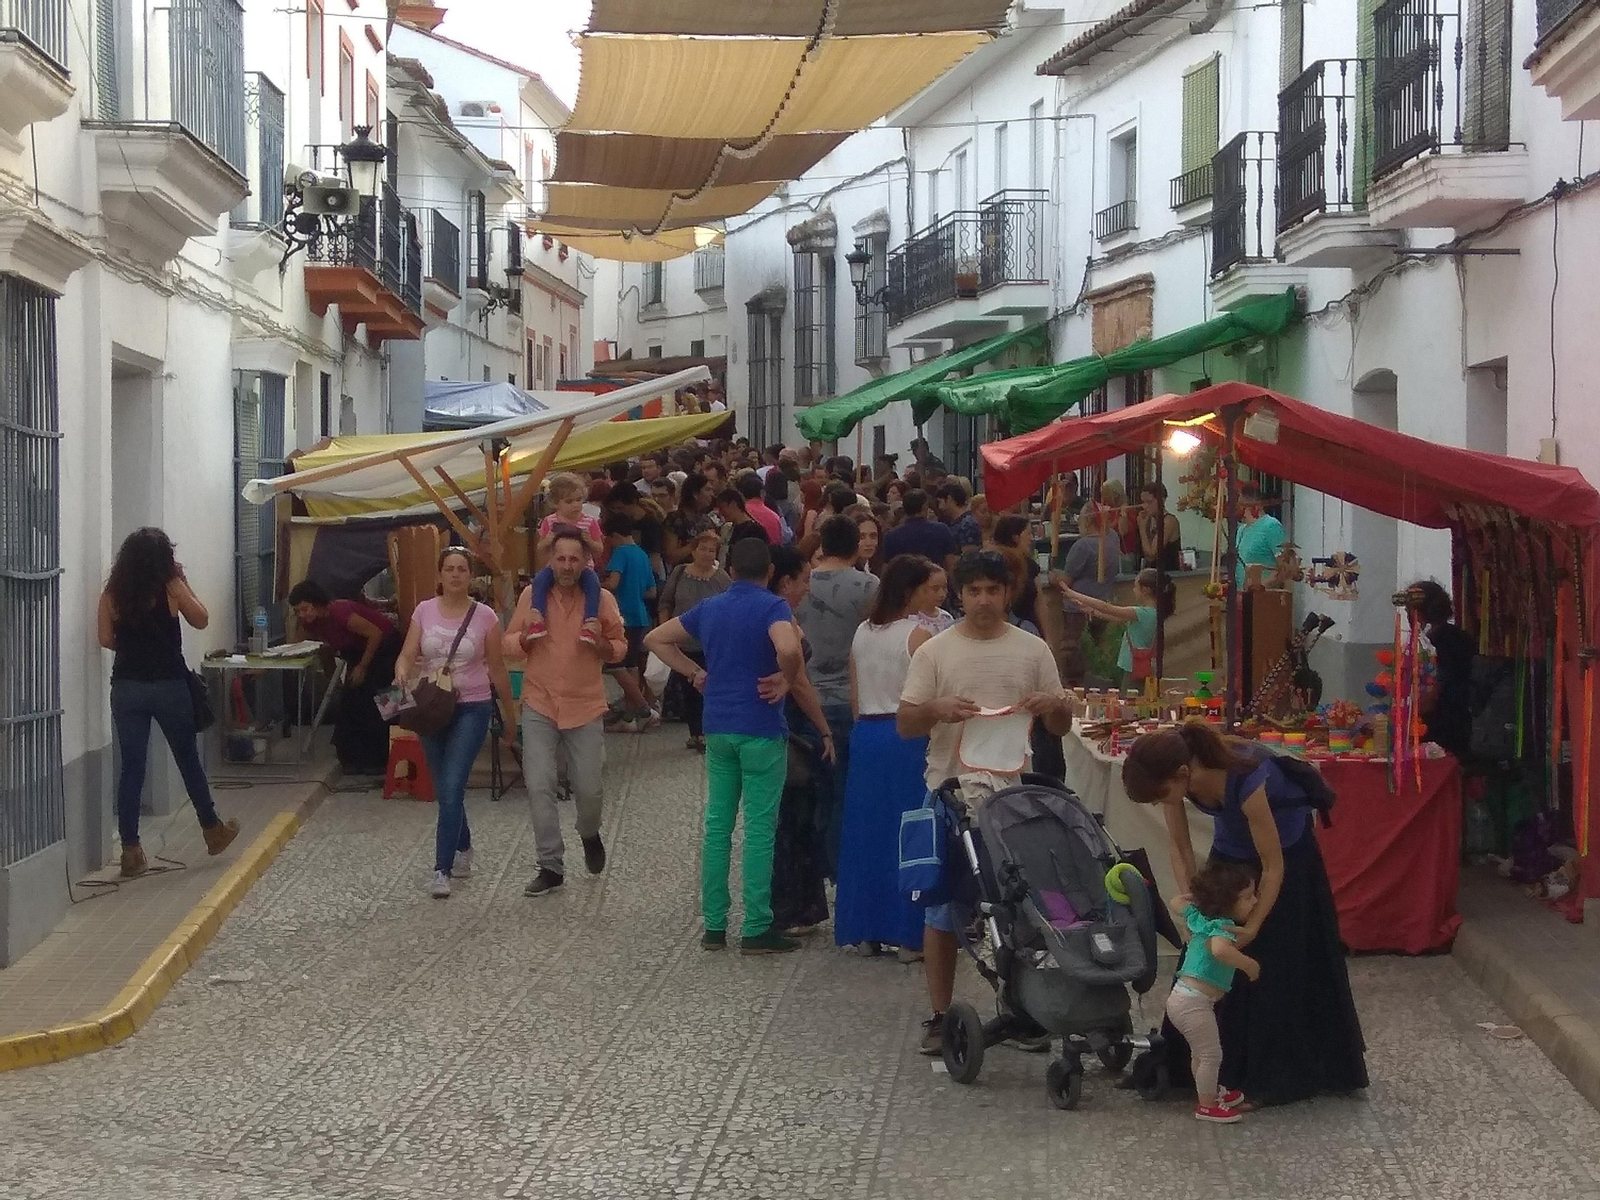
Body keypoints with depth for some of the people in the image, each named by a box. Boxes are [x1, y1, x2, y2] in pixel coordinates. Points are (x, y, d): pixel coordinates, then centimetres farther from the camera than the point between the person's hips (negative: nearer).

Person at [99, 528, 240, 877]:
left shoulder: (112, 593, -1)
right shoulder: (171, 587, -8)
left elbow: (106, 639, 3)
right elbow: (201, 620, 4)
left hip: (126, 687, 2)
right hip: (169, 686, -2)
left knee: (131, 768, 4)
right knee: (189, 760, 14)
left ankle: (131, 850, 2)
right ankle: (212, 829, 29)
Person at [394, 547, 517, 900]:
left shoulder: (484, 616, -4)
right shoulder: (424, 611, 1)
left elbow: (497, 670, 2)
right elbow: (407, 655, -3)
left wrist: (511, 716, 7)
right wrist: (402, 673, -27)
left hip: (471, 709, -3)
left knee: (451, 788, -14)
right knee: (444, 790, 13)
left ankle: (443, 869, -11)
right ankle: (463, 848, 37)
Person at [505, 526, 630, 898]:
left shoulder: (602, 598, -3)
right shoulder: (531, 595, -1)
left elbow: (620, 648, 4)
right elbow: (510, 645, 6)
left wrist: (601, 642, -17)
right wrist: (526, 635, -16)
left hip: (585, 706, 0)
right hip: (539, 705, 1)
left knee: (589, 789, 3)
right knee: (539, 786, -7)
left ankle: (590, 834, 37)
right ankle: (551, 866, 3)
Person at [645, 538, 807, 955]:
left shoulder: (709, 608, 10)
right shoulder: (772, 607, -10)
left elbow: (655, 639, 18)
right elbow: (788, 650, -30)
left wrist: (696, 673, 15)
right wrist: (786, 680, -11)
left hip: (718, 727, 6)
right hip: (761, 728, -6)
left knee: (717, 824, 10)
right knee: (760, 828, -1)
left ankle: (713, 925, 12)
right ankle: (756, 929, 0)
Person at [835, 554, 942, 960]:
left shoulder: (863, 632, 9)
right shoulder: (919, 636, -12)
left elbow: (854, 698, 12)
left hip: (866, 735, 7)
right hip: (907, 739, -6)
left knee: (868, 831, 11)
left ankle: (867, 930, 15)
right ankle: (909, 934, 3)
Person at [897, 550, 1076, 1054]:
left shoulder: (1033, 650, 6)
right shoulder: (935, 652, 0)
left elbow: (1062, 727, 10)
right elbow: (905, 723, -1)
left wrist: (1053, 704, -13)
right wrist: (938, 710, -22)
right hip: (951, 794, -1)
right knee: (943, 911, 3)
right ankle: (940, 1015, 11)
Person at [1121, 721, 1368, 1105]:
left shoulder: (1245, 780, -41)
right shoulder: (1173, 772, -25)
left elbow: (1273, 867, -29)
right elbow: (1178, 845, -11)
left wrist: (1252, 926, -28)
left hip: (1285, 849, -6)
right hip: (1232, 847, 6)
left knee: (1278, 963, -2)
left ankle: (1274, 1076, 8)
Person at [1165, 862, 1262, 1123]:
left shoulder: (1198, 916, 7)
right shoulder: (1222, 929, -20)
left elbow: (1176, 903, 25)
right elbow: (1220, 950, -43)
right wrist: (1249, 964, -31)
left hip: (1182, 997, 9)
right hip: (1194, 1003, -9)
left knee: (1200, 1053, 25)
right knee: (1212, 1055, 5)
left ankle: (1210, 1094, 41)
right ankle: (1207, 1106, 17)